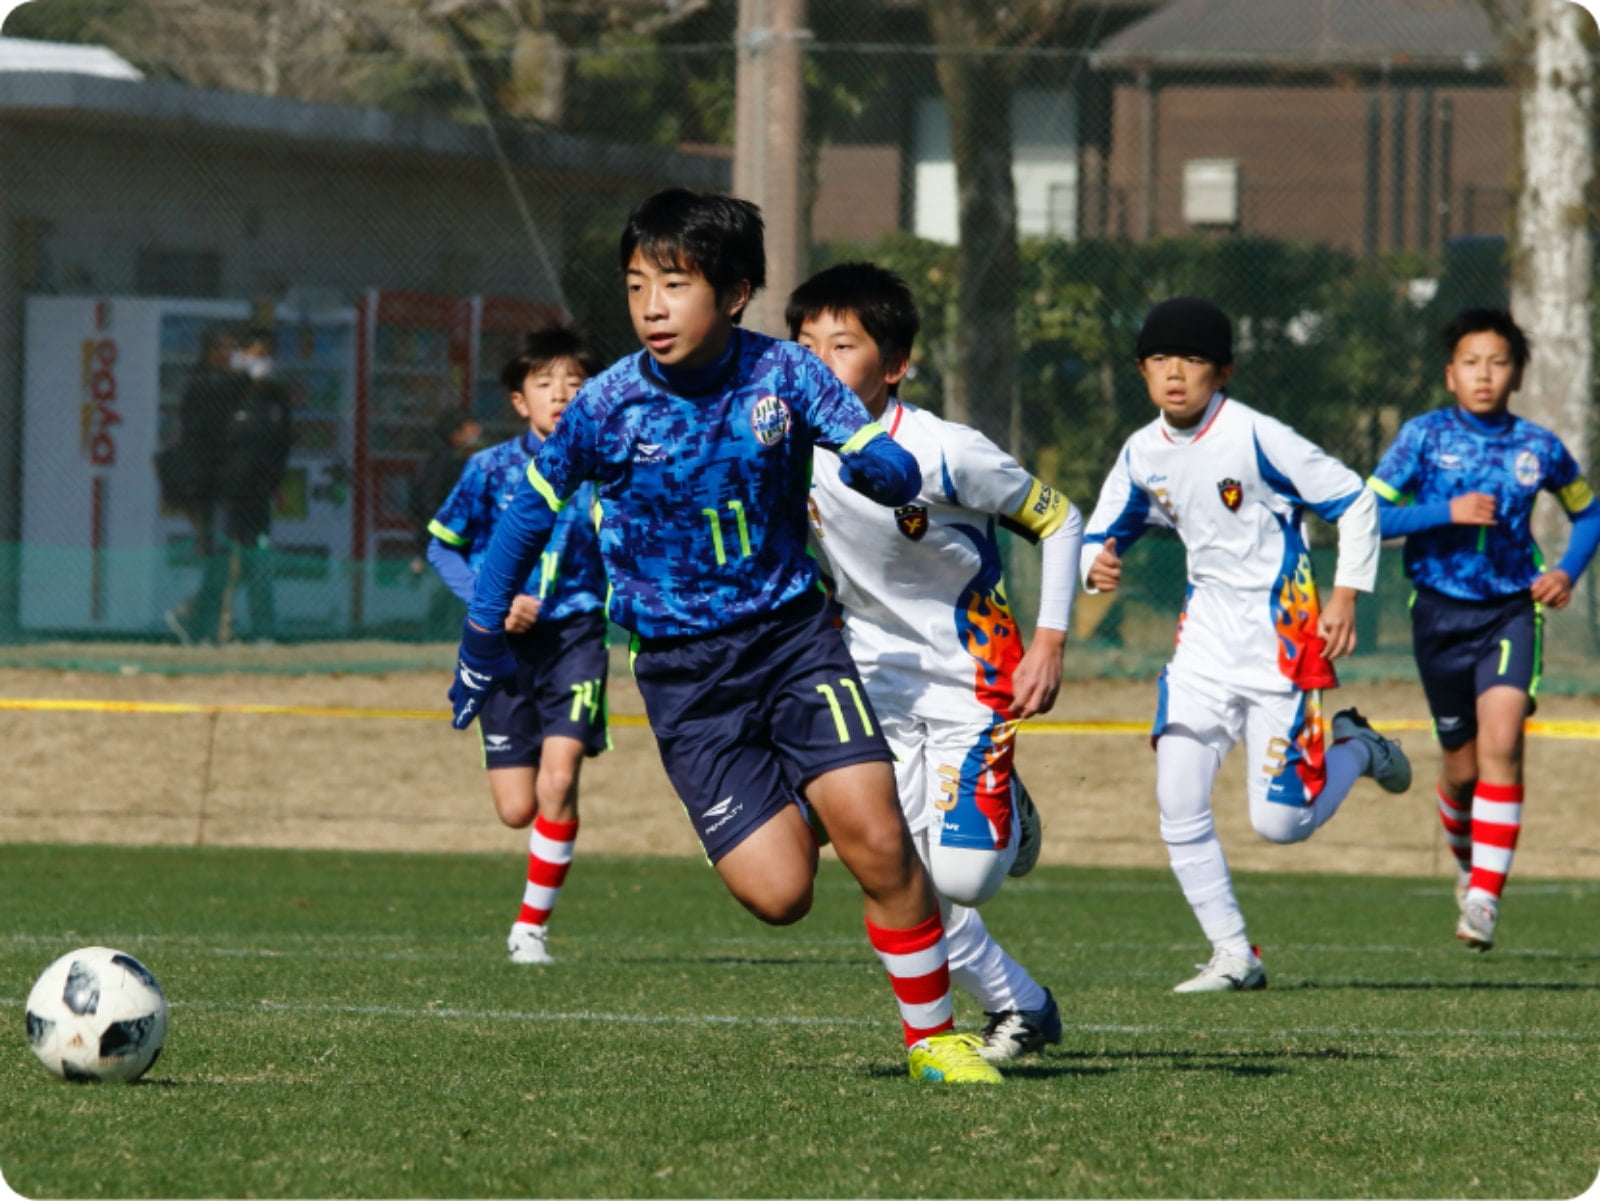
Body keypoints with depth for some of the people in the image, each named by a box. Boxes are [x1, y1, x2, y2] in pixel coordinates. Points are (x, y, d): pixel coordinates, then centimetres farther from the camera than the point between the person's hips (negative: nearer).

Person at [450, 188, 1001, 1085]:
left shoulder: (784, 373, -8)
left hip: (792, 632, 1)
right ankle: (791, 810, 26)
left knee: (876, 837, -17)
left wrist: (879, 467, -32)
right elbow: (528, 516, 5)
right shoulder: (607, 407, -10)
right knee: (778, 893, -12)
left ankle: (933, 1036, 2)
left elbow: (898, 471, -9)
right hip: (683, 673, -1)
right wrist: (484, 644, 11)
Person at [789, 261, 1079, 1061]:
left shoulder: (945, 454, -22)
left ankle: (1007, 816, 20)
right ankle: (1017, 1007, 14)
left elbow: (1060, 523, -9)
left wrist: (1050, 643, -15)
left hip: (970, 673, -4)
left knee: (962, 874, -16)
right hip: (876, 675, 4)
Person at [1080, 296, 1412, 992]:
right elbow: (1101, 534, 14)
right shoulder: (1143, 454, 2)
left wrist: (1346, 595, -13)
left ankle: (1355, 749, 25)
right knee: (1178, 805, -6)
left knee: (1280, 823, -7)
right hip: (1206, 641, 5)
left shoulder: (1255, 437, -16)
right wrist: (1097, 567, -10)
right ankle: (1233, 955, 6)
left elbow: (1354, 501, -9)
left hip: (1281, 636, -5)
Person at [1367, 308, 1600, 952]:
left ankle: (1485, 897, -20)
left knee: (1501, 739, -21)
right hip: (1441, 611, 1)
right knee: (1462, 765, 8)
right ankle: (1468, 861, 39)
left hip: (1511, 610, -1)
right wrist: (1447, 513, -18)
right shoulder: (1425, 437, -3)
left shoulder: (1538, 448, 1)